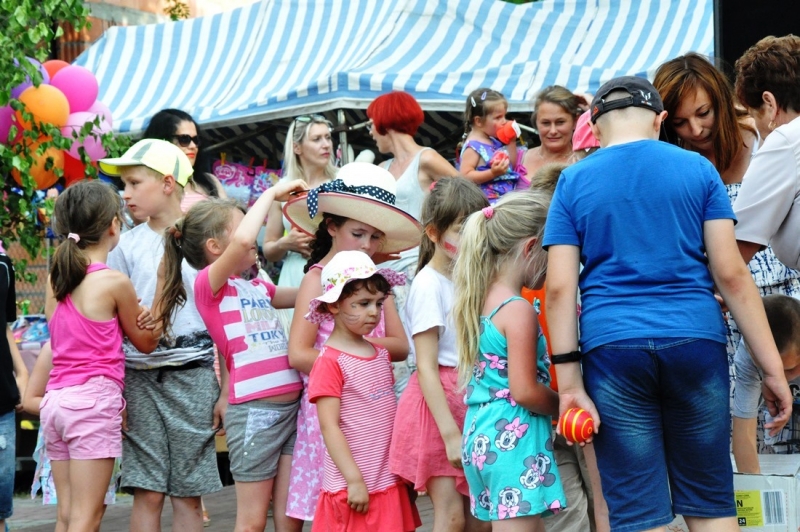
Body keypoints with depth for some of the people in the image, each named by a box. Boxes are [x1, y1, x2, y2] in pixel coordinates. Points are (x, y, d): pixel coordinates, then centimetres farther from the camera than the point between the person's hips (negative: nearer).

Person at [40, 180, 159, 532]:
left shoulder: (55, 278, 10)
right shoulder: (115, 282, -7)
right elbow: (146, 343, 6)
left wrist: (133, 315, 0)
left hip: (55, 400, 7)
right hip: (94, 398, -7)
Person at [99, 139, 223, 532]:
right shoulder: (127, 245, 8)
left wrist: (226, 390, 0)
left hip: (192, 371, -1)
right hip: (140, 375, 2)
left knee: (187, 494, 2)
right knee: (148, 493, -1)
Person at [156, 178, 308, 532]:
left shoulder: (257, 287, 16)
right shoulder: (208, 283, -7)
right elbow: (243, 241, -24)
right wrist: (272, 193, -13)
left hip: (292, 405, 7)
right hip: (253, 411, -7)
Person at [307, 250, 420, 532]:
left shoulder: (381, 354, 10)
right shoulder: (330, 361, -11)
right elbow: (329, 427, -15)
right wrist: (354, 480, -17)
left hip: (390, 482, 7)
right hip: (356, 487, -7)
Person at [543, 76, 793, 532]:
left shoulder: (574, 182, 7)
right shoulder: (697, 169, 7)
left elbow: (559, 287, -1)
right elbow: (731, 273, 1)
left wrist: (569, 382, -1)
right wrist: (773, 367, 3)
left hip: (611, 348, 0)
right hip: (696, 341, 1)